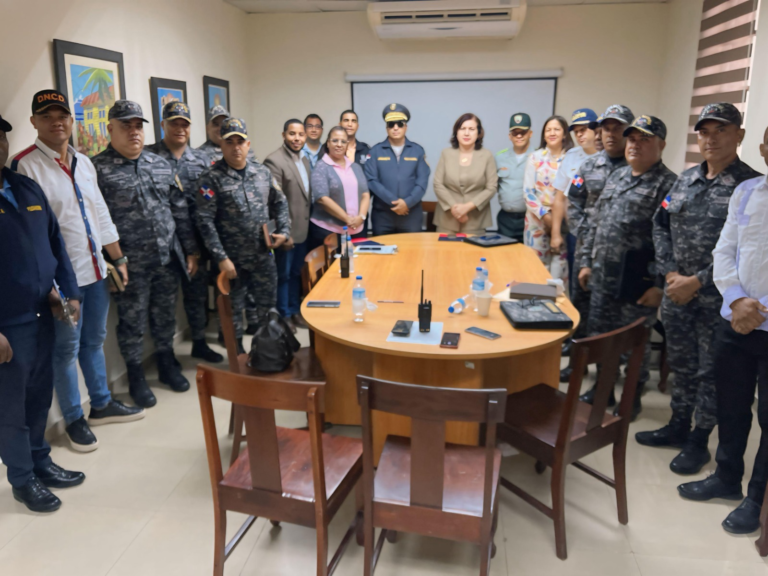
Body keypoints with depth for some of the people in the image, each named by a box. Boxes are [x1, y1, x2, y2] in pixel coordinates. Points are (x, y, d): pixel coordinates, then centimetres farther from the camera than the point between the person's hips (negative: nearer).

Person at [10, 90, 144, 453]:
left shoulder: (83, 162, 9)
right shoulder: (23, 166, -12)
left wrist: (118, 259, 14)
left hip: (96, 270, 7)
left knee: (95, 341, 19)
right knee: (66, 349, 7)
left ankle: (101, 404, 35)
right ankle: (73, 419, 23)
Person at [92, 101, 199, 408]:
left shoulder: (160, 164, 9)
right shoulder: (98, 169, -8)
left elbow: (180, 210, 11)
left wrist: (190, 250, 10)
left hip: (167, 258, 5)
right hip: (130, 264, -4)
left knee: (165, 317, 17)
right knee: (132, 322, 9)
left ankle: (167, 365, 35)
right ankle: (136, 377, 26)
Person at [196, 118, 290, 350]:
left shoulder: (263, 172, 4)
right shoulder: (211, 178, -10)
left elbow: (280, 203, 15)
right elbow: (205, 222, -14)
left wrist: (284, 230, -1)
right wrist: (221, 258, -17)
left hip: (264, 255, 4)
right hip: (233, 259, -4)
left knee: (268, 305, 15)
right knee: (234, 310, 11)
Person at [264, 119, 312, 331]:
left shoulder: (305, 160, 11)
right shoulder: (274, 161, -15)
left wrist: (306, 223, 12)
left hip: (302, 229, 8)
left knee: (297, 274, 18)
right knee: (283, 276, 7)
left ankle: (295, 311, 32)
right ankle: (283, 316, 20)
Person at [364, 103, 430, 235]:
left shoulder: (417, 150, 8)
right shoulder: (375, 151, 4)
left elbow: (422, 181, 0)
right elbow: (371, 180, -5)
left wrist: (407, 202, -15)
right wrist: (393, 201, -15)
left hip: (411, 214, 1)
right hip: (382, 215, -1)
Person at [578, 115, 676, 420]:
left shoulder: (668, 185, -11)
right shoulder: (616, 176, 13)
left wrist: (660, 285, -19)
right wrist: (587, 261, 13)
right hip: (602, 275, 7)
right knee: (598, 335, 15)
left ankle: (632, 397, 24)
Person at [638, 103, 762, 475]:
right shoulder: (686, 179, 8)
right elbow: (661, 225, 10)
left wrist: (697, 281, -17)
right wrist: (670, 272, -3)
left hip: (716, 298, -5)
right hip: (677, 290, 5)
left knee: (710, 371, 7)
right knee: (680, 363, 17)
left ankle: (699, 441, 23)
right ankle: (678, 426, 35)